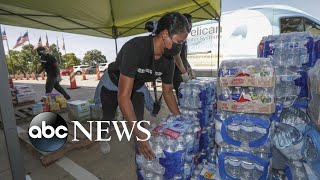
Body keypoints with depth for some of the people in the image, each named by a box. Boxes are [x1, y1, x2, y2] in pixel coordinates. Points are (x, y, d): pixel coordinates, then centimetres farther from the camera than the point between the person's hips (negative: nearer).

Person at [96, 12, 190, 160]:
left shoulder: (168, 61, -21)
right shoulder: (135, 48, -41)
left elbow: (168, 92, -6)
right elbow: (123, 96, -44)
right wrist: (139, 135, -44)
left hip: (137, 87, 4)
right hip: (113, 85, -3)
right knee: (108, 118, 15)